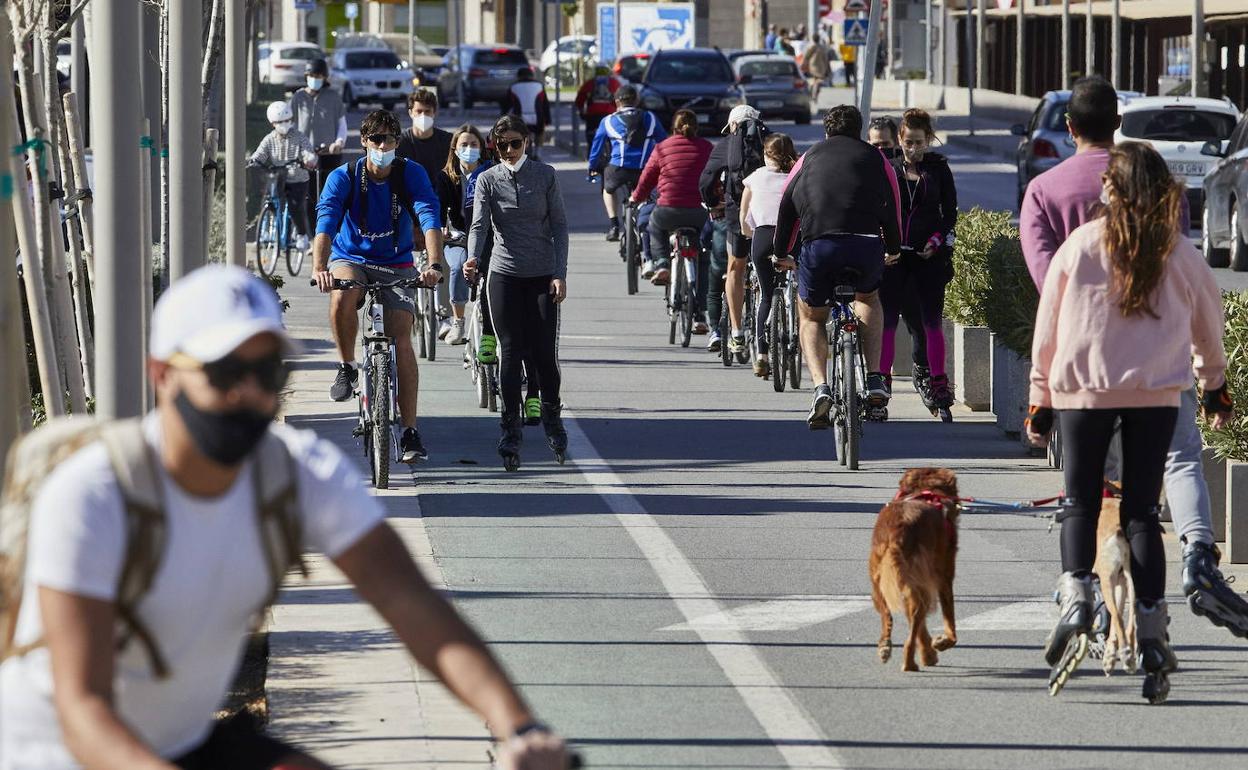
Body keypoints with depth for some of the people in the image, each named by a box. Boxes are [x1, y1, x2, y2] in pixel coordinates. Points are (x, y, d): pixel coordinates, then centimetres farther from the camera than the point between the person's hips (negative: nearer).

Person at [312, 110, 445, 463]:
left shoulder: (411, 174, -12)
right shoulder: (343, 177, -14)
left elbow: (430, 218, -24)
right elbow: (326, 221, -27)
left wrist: (434, 264, -41)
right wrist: (319, 267, -44)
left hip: (397, 265, 1)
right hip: (351, 259, -1)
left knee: (402, 338, -12)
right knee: (343, 296, -36)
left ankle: (410, 431, -9)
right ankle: (346, 367, -12)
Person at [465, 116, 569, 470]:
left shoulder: (545, 175, 2)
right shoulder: (488, 180, 1)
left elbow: (559, 225, 3)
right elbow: (479, 225, -9)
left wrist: (560, 274, -4)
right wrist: (473, 259, -29)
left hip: (543, 275, 0)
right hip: (504, 275, 0)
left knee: (545, 352, -2)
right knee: (510, 353, -3)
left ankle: (552, 415, 22)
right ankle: (511, 430, 3)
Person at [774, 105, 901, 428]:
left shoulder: (810, 158, 23)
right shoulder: (875, 158, 22)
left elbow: (787, 206, 22)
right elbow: (891, 206, 22)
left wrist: (780, 253, 32)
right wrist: (894, 249, 37)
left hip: (819, 245, -1)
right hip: (867, 246, 1)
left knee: (811, 317, 21)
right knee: (868, 298, 33)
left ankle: (821, 387, -4)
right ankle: (875, 380, 18)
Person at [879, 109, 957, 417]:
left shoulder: (939, 168, 6)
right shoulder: (889, 169, 8)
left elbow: (950, 211, 7)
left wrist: (937, 240, -8)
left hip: (929, 254, -1)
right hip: (894, 253, 1)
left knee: (932, 320, 0)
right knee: (887, 318, -3)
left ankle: (937, 380, 4)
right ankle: (882, 378, 0)